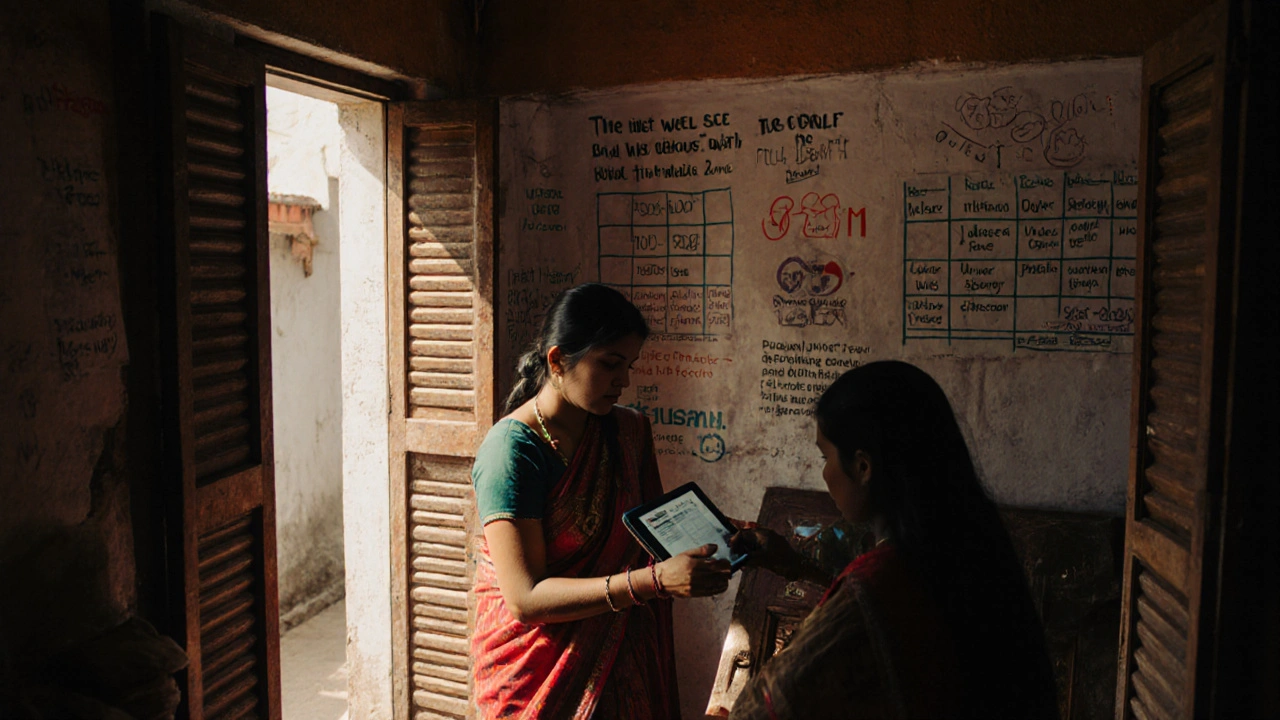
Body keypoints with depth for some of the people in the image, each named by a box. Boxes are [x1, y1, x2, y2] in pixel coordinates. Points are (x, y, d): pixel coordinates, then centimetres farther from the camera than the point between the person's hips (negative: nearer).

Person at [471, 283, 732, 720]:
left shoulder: (627, 431, -1)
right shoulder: (510, 451, -22)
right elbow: (526, 598, -26)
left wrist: (715, 542, -7)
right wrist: (654, 581, -33)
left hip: (617, 658, 6)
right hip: (536, 667, -5)